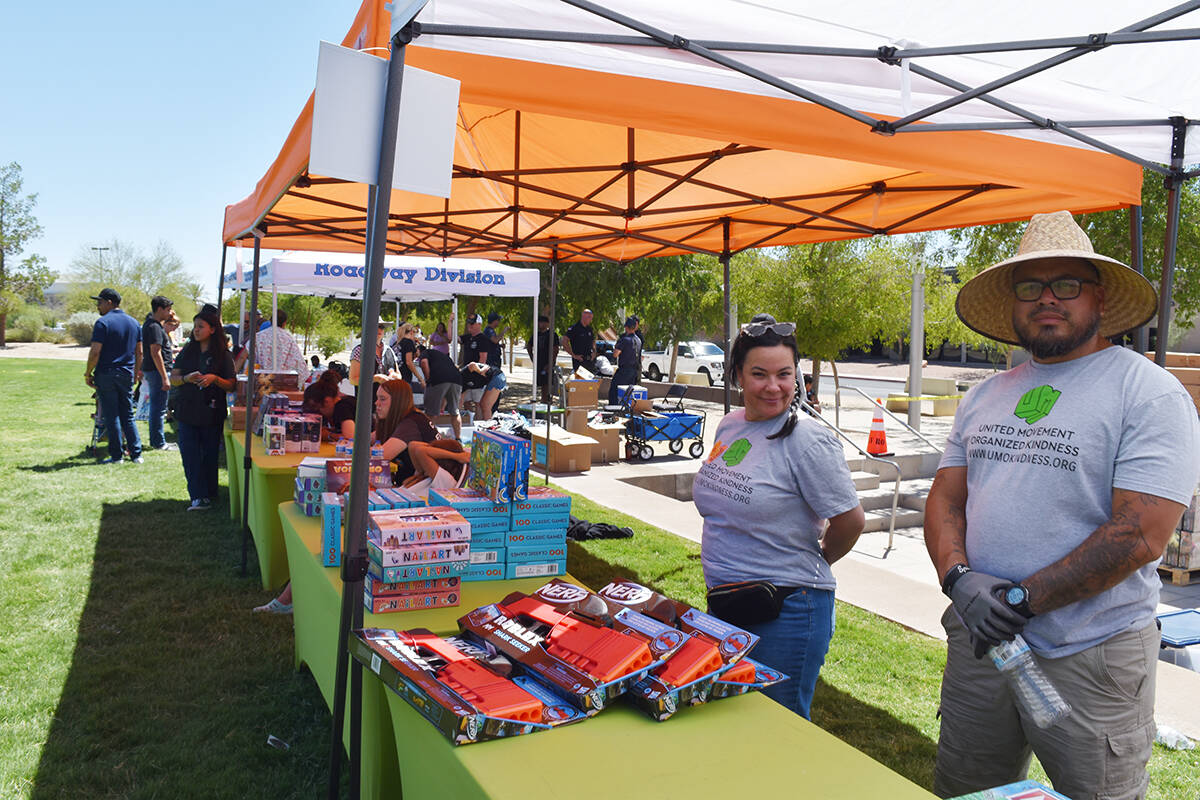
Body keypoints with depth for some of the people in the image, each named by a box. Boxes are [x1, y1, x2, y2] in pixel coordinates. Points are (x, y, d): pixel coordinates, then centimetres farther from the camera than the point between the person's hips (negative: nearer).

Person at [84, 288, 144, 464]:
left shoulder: (103, 322, -10)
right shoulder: (133, 323, 9)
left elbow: (95, 352, -15)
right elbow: (139, 352, 13)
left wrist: (88, 374, -7)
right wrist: (137, 371, 22)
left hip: (106, 375, -5)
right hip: (127, 374, 6)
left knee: (111, 416, 1)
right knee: (128, 416, 11)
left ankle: (116, 456, 5)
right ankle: (136, 454, 9)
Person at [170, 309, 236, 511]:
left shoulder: (223, 355, 0)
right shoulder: (187, 351, 10)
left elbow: (231, 386, -2)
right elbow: (173, 378, 8)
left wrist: (215, 378, -20)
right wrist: (187, 378, -13)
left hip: (212, 412, -2)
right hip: (187, 410, 3)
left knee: (209, 454, 5)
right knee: (189, 454, -6)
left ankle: (209, 492, 19)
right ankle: (199, 497, -7)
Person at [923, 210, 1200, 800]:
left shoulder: (1150, 392, -9)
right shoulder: (986, 396, 9)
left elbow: (1140, 535, -17)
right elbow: (945, 498, 7)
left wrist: (1018, 600, -19)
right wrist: (958, 577, -13)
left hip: (1093, 659, -5)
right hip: (977, 642, 6)